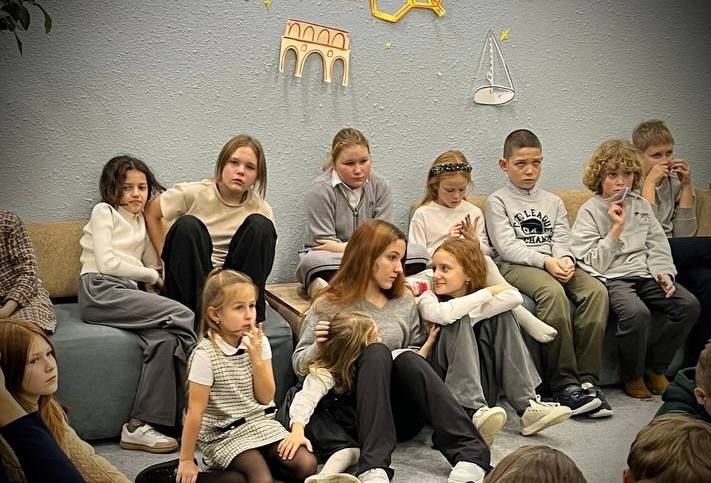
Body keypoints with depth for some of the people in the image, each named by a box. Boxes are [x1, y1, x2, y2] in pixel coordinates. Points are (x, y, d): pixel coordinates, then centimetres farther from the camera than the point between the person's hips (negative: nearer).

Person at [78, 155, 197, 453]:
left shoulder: (143, 222, 28)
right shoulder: (104, 212, 10)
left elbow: (154, 266, 15)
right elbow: (107, 263, -4)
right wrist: (152, 276, 2)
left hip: (130, 294, 6)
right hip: (100, 291, -6)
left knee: (164, 338, -28)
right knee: (182, 315, -25)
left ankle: (140, 426, -27)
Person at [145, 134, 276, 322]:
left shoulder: (261, 209, -2)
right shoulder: (195, 193, -6)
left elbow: (262, 253, 9)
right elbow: (151, 212, 8)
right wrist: (168, 256, 2)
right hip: (188, 284, -1)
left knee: (260, 225, -19)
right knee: (188, 225, -27)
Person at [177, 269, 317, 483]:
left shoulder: (259, 342, -2)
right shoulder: (205, 354, -17)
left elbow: (266, 397, -2)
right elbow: (195, 412, -13)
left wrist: (257, 358, -15)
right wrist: (186, 460, -9)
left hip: (261, 423, 6)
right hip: (224, 434, -5)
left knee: (306, 464, -13)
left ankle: (263, 463, 7)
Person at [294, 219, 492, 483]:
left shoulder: (405, 300, 15)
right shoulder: (330, 306, 5)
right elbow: (299, 365, 8)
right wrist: (319, 348, -13)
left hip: (401, 414, 3)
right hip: (354, 410, -2)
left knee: (408, 359, -28)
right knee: (376, 352, -30)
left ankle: (470, 453, -40)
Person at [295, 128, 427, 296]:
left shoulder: (380, 186, 2)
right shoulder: (320, 190, -9)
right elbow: (323, 243, -14)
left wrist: (344, 247, -18)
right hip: (332, 262, -4)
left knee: (418, 253, -20)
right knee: (312, 261, -38)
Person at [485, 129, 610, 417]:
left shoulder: (552, 202, 25)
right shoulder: (497, 202, 9)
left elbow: (561, 240, 12)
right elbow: (507, 247, -4)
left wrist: (564, 259, -13)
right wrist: (545, 261, -17)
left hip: (555, 264, 5)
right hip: (514, 266, -5)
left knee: (596, 290, -25)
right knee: (553, 292, -36)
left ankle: (587, 379, -26)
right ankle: (564, 382, -32)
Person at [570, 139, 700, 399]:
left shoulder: (641, 206, 15)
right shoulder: (590, 211, -2)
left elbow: (658, 246, 15)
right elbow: (595, 264, -9)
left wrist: (663, 272, -3)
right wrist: (616, 228, -14)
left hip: (644, 273, 6)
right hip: (612, 278, -6)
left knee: (689, 305, -14)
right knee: (637, 312, -34)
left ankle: (655, 368, 2)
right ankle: (633, 376, -7)